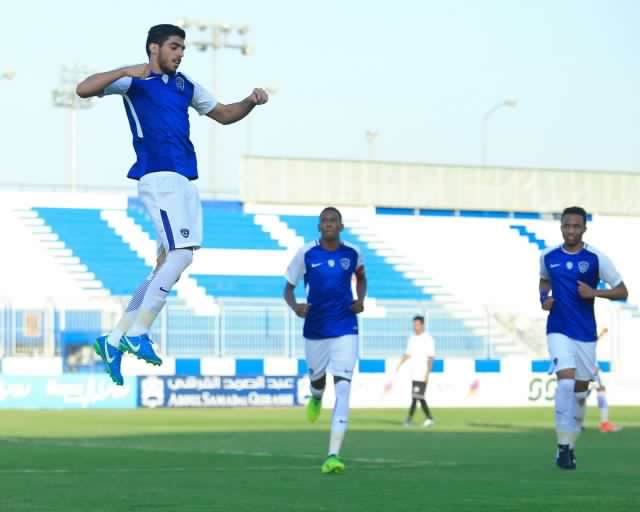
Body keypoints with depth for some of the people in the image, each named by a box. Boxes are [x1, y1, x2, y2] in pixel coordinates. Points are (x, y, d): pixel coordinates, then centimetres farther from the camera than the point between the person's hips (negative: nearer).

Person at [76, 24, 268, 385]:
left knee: (169, 263, 7)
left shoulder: (185, 85, 21)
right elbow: (84, 89, -11)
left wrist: (251, 102, 11)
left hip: (185, 182, 8)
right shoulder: (135, 81, 0)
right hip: (159, 177, -8)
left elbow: (223, 114, 30)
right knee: (182, 254, -19)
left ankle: (115, 341, 12)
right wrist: (127, 71, -22)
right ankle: (138, 334, -12)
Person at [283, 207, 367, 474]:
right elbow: (288, 287, 1)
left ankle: (334, 455, -19)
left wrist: (360, 300, 0)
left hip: (345, 331, -1)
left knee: (343, 389, -14)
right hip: (315, 329, 1)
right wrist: (295, 306, -20)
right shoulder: (306, 253, -6)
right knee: (317, 378, 21)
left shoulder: (353, 253, -2)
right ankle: (316, 397, 64)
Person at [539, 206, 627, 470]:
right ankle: (563, 446, -16)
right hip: (558, 331, -1)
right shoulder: (548, 257, 1)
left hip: (586, 333, 1)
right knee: (566, 381, -20)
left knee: (580, 389, 9)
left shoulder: (596, 258, -6)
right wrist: (544, 297, 1)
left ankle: (571, 446, 27)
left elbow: (622, 292, -3)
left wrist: (595, 292, -19)